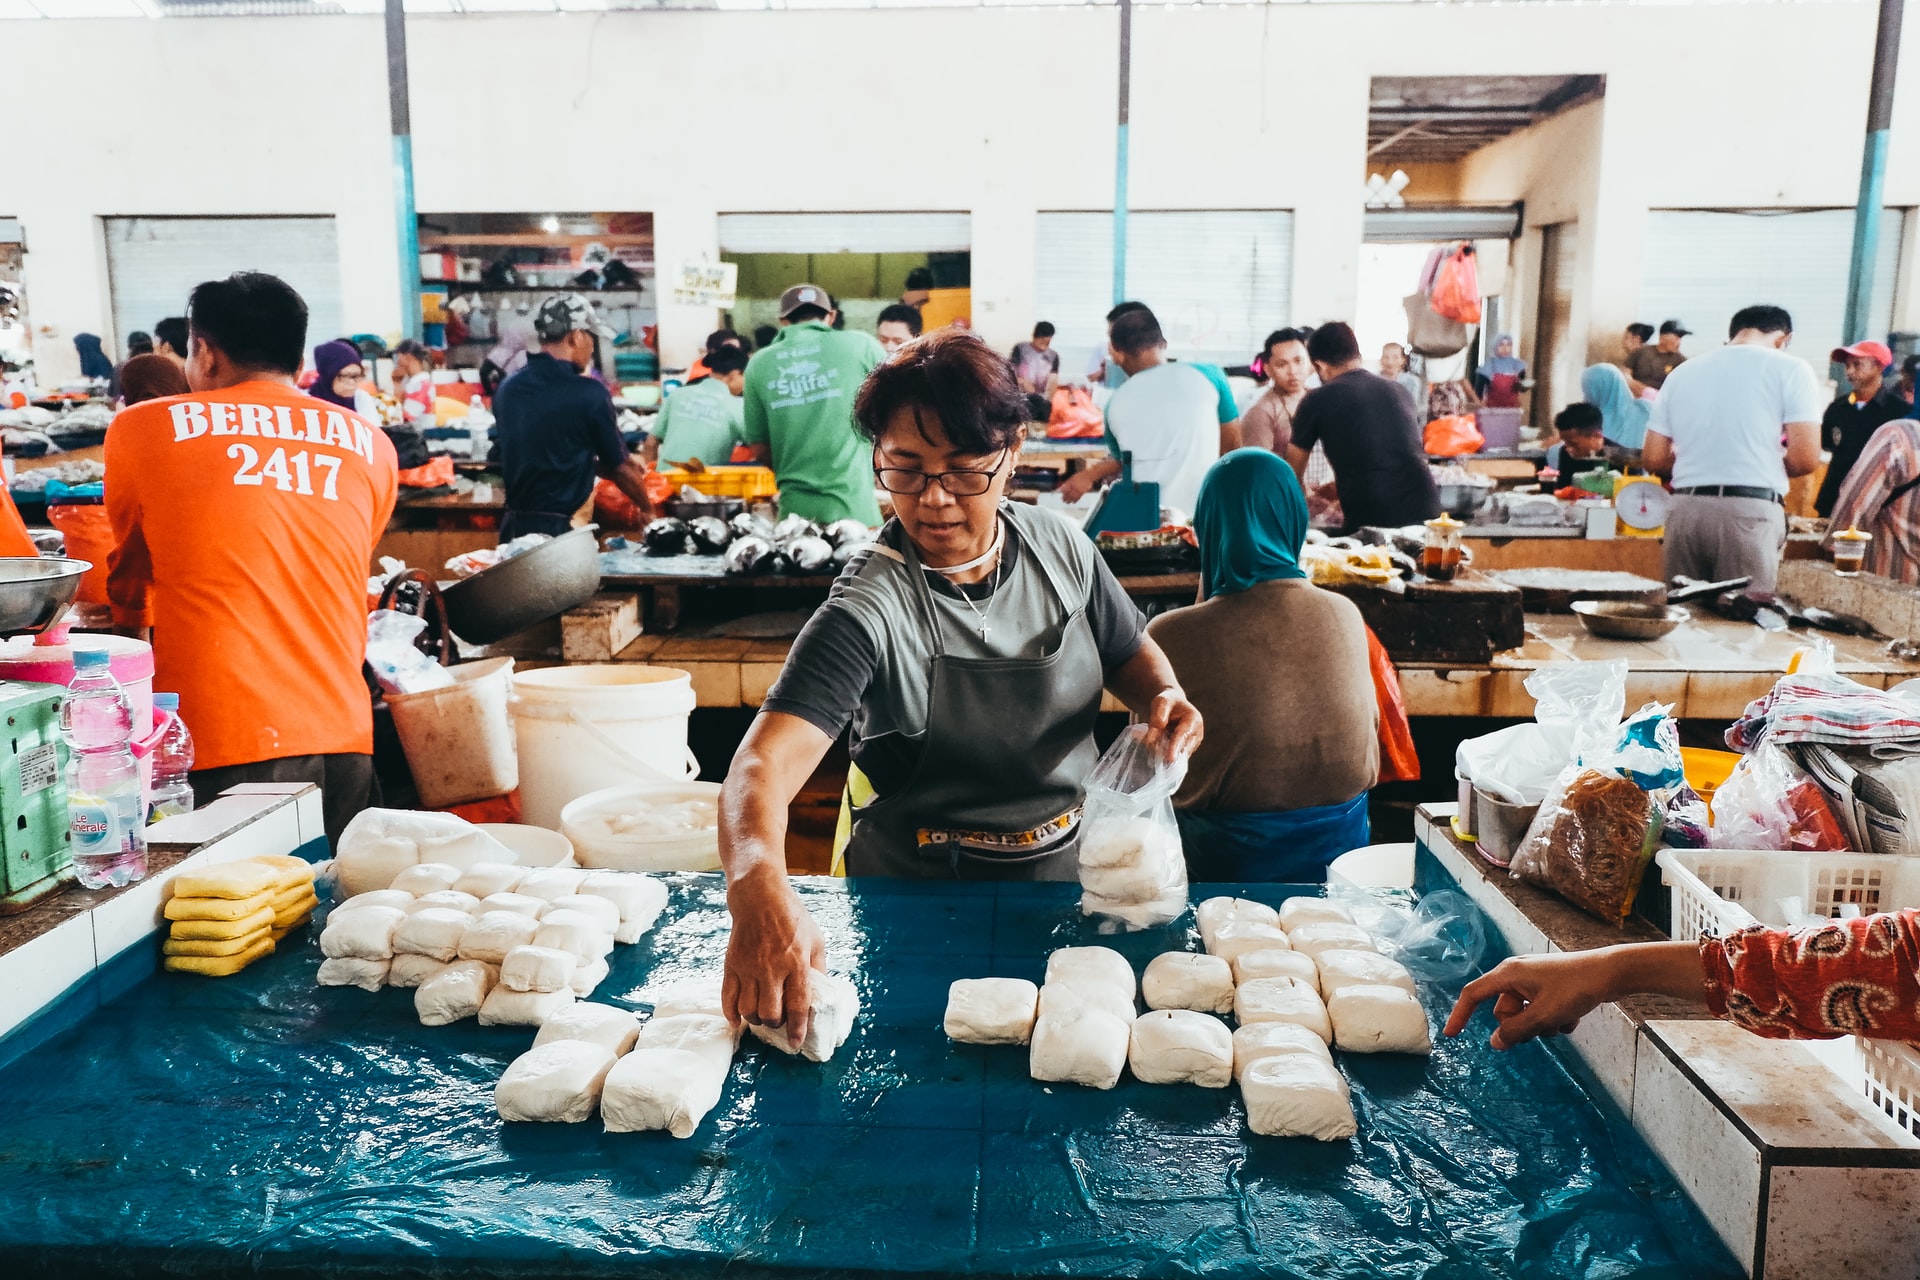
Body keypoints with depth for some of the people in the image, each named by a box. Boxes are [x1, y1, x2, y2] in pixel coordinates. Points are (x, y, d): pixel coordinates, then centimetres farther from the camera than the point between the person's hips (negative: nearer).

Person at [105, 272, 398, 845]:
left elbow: (128, 578, 22)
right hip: (344, 732, 3)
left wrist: (134, 624, 43)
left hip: (223, 742, -3)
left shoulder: (142, 429, 6)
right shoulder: (371, 445, 11)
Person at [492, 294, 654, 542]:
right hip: (562, 530, -6)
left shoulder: (507, 390, 5)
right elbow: (620, 468, -2)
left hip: (514, 525, 6)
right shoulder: (588, 393, -12)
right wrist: (648, 509, 17)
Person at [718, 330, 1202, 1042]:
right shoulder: (870, 610, -24)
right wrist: (759, 890, -57)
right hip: (921, 897, -4)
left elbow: (1129, 654, 13)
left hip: (1067, 871, 4)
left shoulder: (1060, 548, -5)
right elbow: (764, 766, -36)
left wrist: (1163, 696, -11)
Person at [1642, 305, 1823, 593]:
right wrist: (1769, 467, 15)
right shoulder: (1789, 369, 4)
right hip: (1751, 510, -4)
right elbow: (1806, 458, -5)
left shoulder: (1682, 373, 16)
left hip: (1685, 508, 4)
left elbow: (1653, 459, 12)